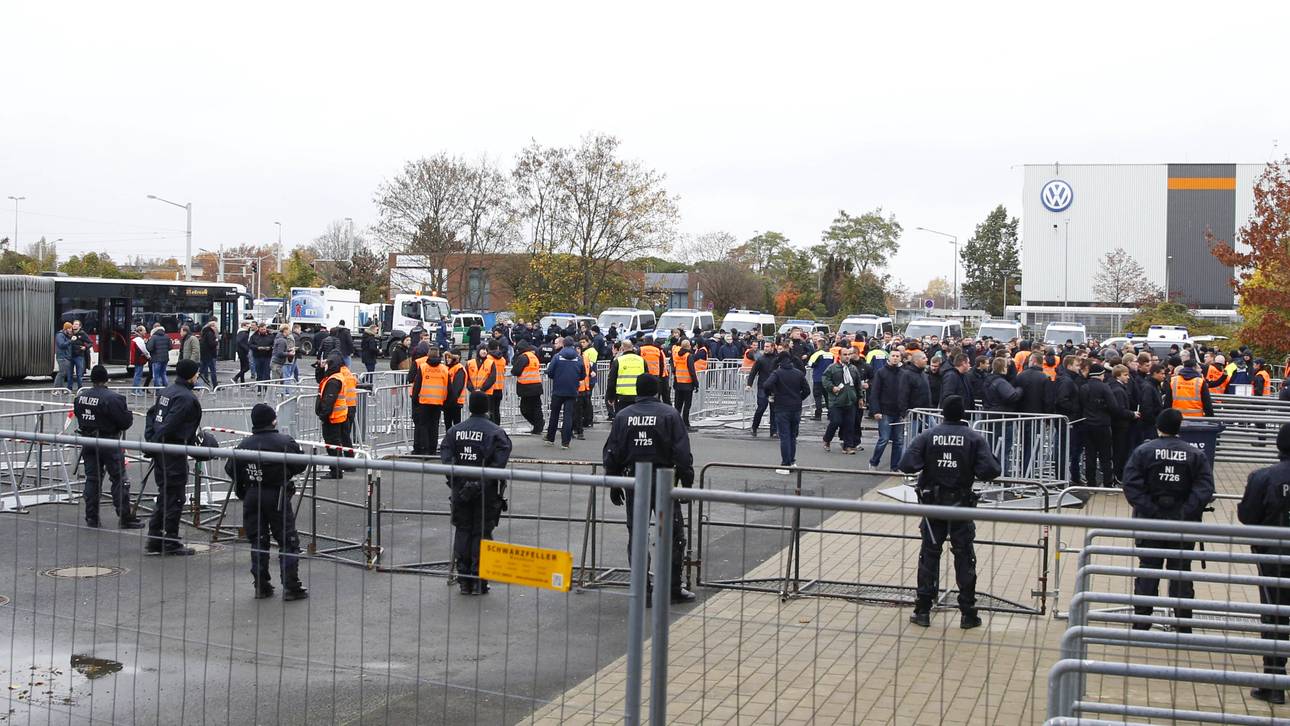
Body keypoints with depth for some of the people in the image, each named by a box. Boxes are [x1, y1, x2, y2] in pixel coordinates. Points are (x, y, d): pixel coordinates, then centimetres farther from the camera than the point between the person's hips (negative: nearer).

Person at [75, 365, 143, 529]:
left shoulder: (80, 397, 3)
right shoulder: (113, 398, -18)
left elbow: (79, 418, 12)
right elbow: (125, 422, -16)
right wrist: (128, 414, 4)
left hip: (88, 443, 6)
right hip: (109, 443, -6)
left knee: (92, 479, 12)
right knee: (119, 479, 1)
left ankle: (91, 517, 13)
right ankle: (125, 517, 3)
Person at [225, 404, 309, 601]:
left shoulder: (244, 445, -1)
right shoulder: (285, 442, -12)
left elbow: (230, 469, 3)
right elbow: (300, 466, -8)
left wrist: (242, 490, 18)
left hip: (252, 497, 4)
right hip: (277, 496, -4)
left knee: (257, 540, 12)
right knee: (288, 541, 3)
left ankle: (261, 586, 14)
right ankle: (291, 587, 1)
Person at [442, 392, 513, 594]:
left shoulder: (455, 430, 4)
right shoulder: (496, 432, -6)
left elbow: (446, 458, -5)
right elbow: (499, 462, -17)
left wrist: (456, 482, -5)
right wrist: (486, 483, -12)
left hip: (460, 490, 3)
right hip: (486, 493, -3)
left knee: (462, 531, 12)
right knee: (482, 533, 4)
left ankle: (463, 580, 13)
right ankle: (478, 580, 3)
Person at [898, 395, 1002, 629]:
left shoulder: (927, 436, -6)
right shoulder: (975, 439, -7)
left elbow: (907, 464, -15)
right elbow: (990, 470, -17)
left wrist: (927, 466, 4)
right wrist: (972, 471, 3)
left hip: (932, 503, 1)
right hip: (961, 504, -1)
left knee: (929, 555, 10)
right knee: (964, 557, 9)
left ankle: (923, 611, 12)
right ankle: (968, 613, 12)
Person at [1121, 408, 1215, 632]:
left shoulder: (1143, 452, -4)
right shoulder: (1196, 455, 0)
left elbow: (1131, 485, -14)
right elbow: (1205, 488, -10)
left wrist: (1147, 510, -14)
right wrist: (1188, 512, -12)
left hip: (1150, 521, -1)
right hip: (1183, 522, 1)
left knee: (1147, 569, 8)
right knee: (1181, 571, 10)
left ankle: (1141, 623, 10)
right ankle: (1184, 626, 13)